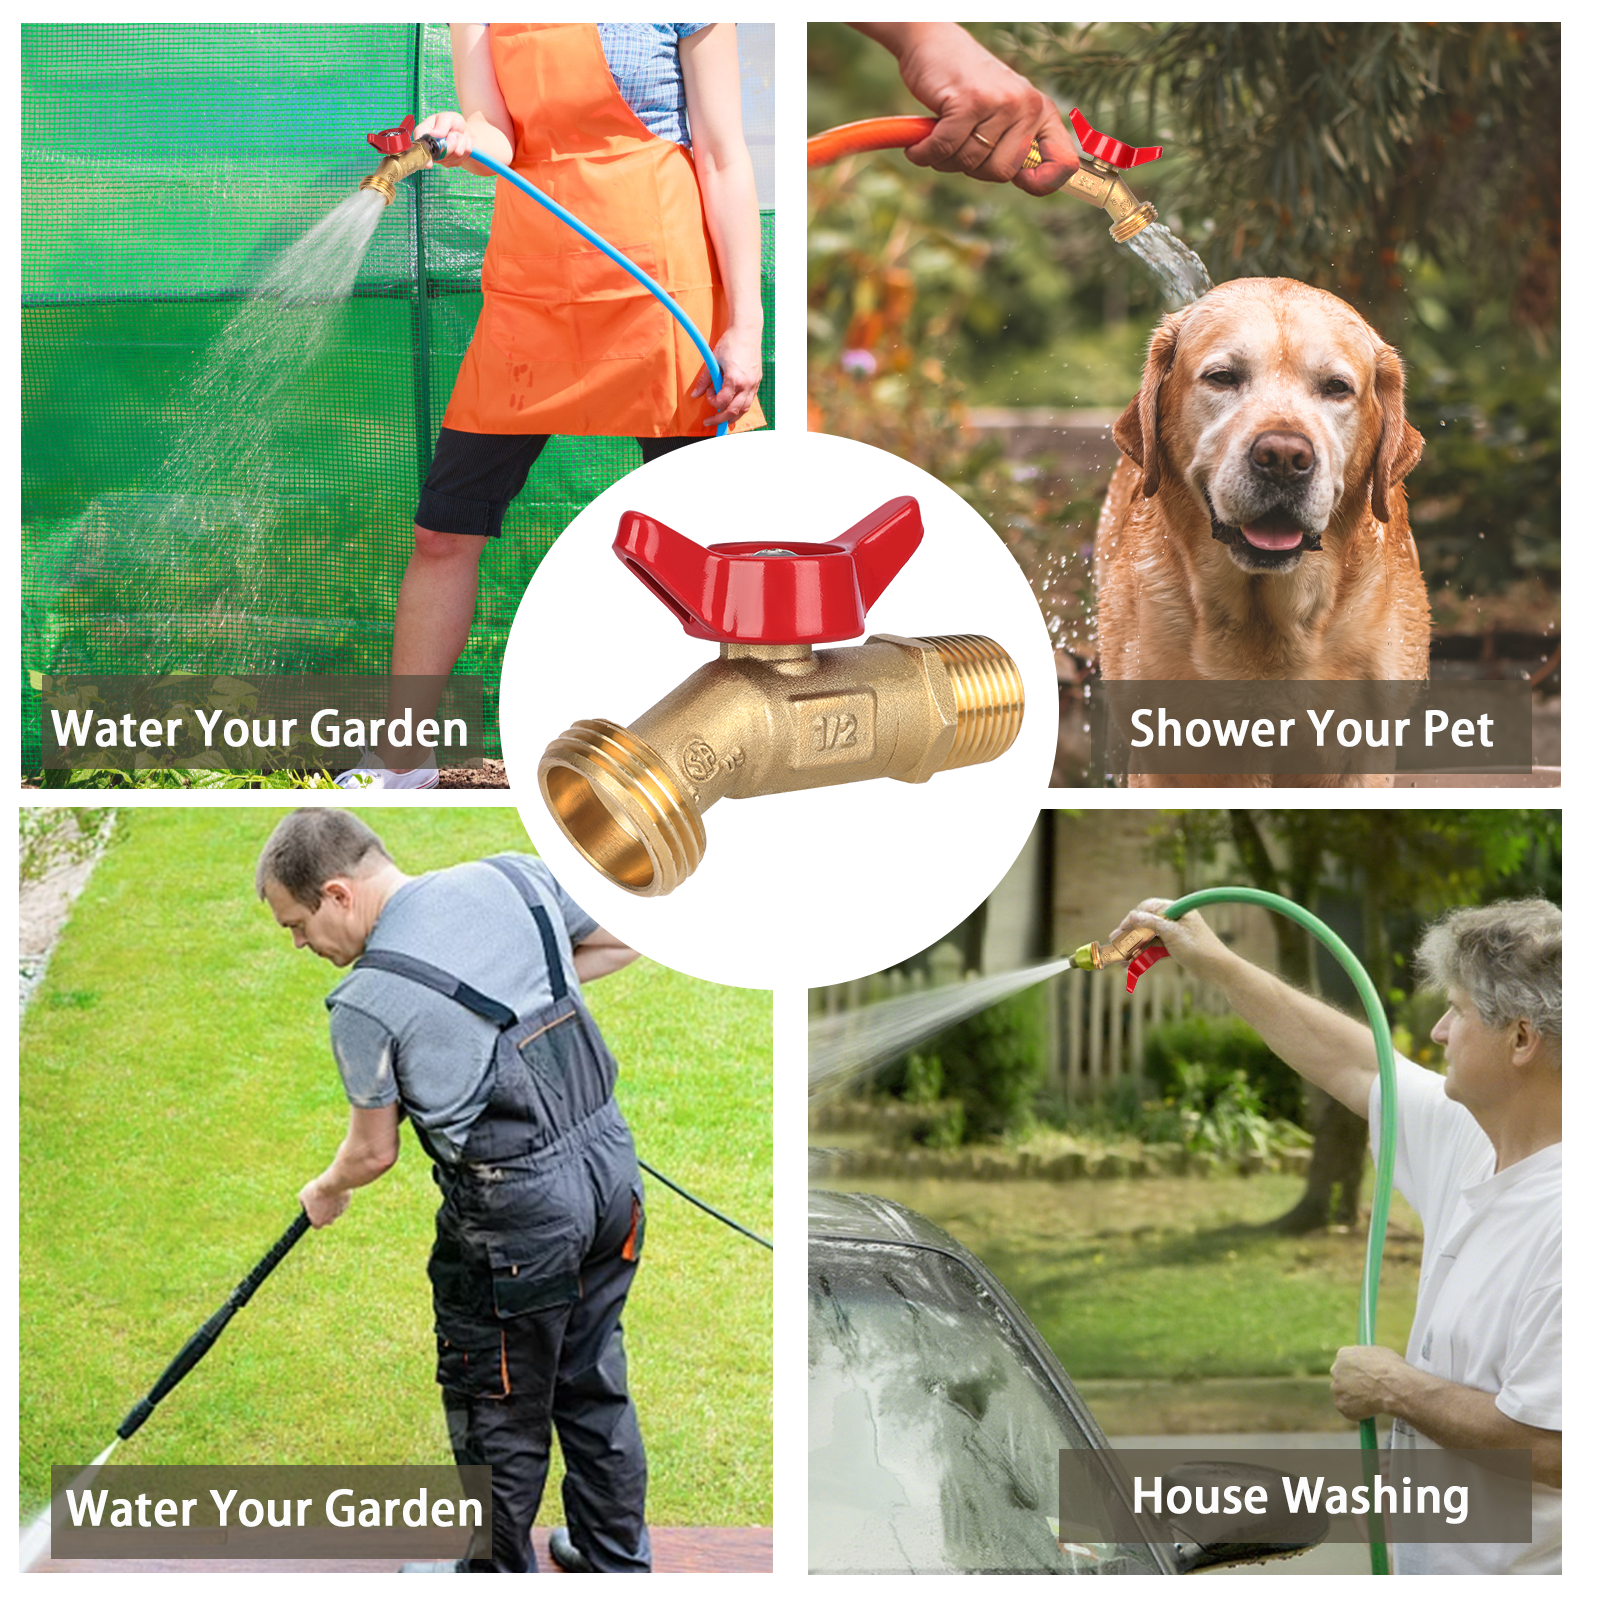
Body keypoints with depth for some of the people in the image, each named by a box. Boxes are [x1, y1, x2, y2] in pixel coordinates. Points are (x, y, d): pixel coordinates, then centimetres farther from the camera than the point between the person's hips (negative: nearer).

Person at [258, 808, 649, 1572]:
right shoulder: (515, 875, -1)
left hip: (515, 1213, -6)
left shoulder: (364, 1004, -14)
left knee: (498, 1413, 13)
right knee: (593, 1381, 22)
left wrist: (326, 1191, 21)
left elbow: (374, 1151, 0)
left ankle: (498, 1574, 29)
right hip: (611, 1164, 6)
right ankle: (616, 1557, 35)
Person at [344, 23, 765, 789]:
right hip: (529, 294, 4)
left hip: (665, 293, -4)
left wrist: (744, 326, -10)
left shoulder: (682, 7, -6)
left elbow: (723, 158, -6)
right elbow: (497, 133, -5)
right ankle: (400, 759, 17)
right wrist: (465, 140, -31)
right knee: (444, 530, 4)